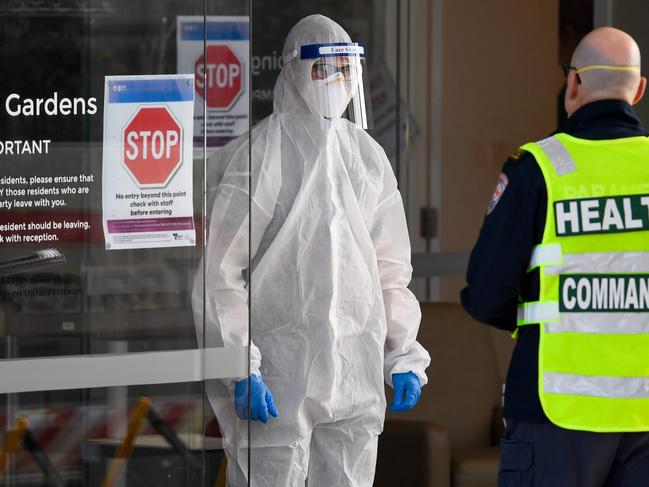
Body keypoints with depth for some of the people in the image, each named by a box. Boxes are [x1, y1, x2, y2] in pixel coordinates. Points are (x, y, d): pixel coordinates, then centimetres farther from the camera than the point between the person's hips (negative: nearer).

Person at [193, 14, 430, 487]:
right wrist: (240, 370, -15)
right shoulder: (259, 155, -7)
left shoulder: (367, 156, 12)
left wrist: (405, 357, 13)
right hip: (279, 367, -6)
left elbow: (390, 267, 19)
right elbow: (221, 269, -9)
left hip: (357, 370, 6)